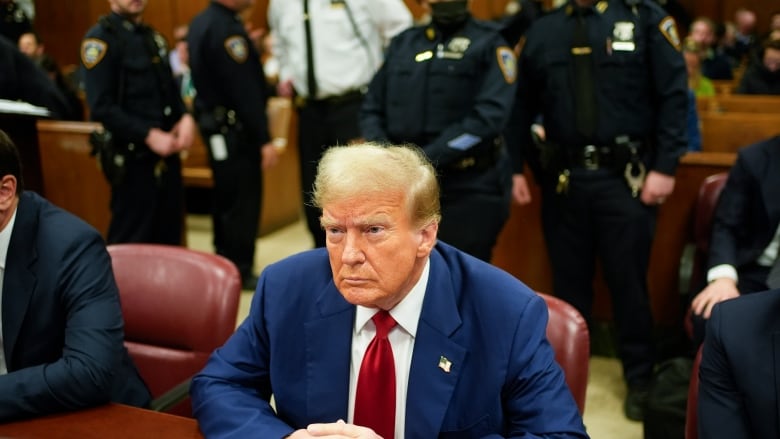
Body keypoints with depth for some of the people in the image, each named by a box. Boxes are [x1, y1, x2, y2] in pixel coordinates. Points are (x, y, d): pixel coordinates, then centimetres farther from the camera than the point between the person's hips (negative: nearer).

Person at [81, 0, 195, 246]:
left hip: (167, 154, 7)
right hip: (133, 159, -7)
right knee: (131, 244, 2)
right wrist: (149, 135, -19)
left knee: (169, 239, 12)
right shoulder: (100, 38, -9)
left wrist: (185, 118, -1)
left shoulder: (153, 37, 15)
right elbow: (101, 108, -16)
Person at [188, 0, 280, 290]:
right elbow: (244, 89, -22)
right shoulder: (226, 28, -20)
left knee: (226, 199, 17)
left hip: (215, 123, 10)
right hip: (234, 128, -10)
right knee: (243, 201, -1)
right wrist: (264, 139, -20)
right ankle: (240, 271, 6)